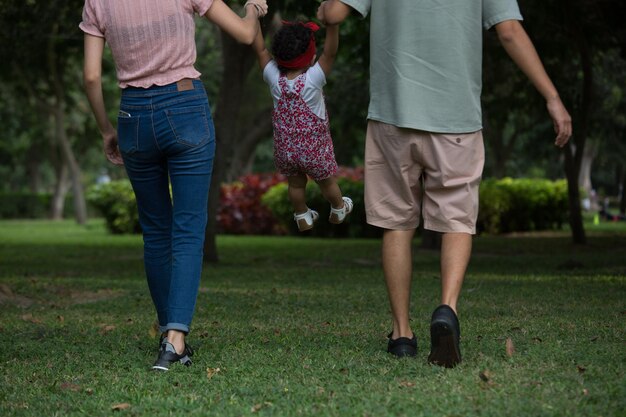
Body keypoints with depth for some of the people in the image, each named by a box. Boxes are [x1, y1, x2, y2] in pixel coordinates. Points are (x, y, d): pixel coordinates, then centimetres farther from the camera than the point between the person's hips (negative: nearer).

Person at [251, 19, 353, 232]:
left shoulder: (274, 77, -18)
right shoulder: (313, 78, -28)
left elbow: (260, 50, -9)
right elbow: (330, 52, -34)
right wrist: (332, 22, -43)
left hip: (285, 148, 3)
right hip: (315, 149, -2)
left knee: (295, 184, 26)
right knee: (327, 182, 24)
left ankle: (302, 217, 43)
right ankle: (338, 211, 47)